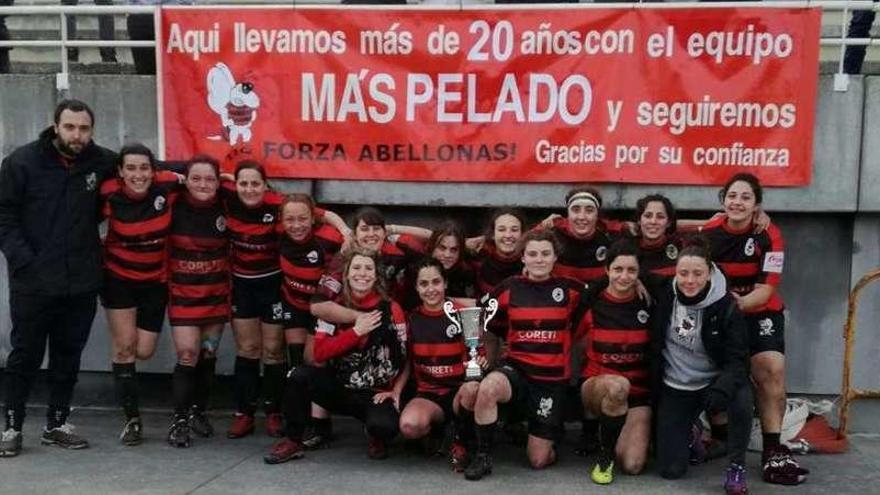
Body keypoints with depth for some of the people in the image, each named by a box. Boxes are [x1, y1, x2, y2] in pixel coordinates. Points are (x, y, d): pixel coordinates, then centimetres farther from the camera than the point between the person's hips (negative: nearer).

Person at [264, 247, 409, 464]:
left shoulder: (390, 309, -5)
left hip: (377, 393, -2)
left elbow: (406, 357, -2)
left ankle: (378, 440, 8)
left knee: (384, 427, -33)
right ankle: (293, 442, -4)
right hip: (339, 388, 2)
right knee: (299, 376, -23)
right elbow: (319, 353, -10)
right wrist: (356, 331, -17)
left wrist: (395, 392, -10)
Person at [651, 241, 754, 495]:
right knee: (671, 470, -4)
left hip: (712, 382, -2)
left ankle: (737, 468, -11)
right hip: (674, 388, 2)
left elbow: (737, 358, -21)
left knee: (741, 398, -38)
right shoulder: (664, 295, -12)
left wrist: (721, 390, -38)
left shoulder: (726, 306, -17)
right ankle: (690, 432, 31)